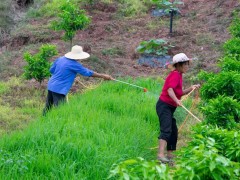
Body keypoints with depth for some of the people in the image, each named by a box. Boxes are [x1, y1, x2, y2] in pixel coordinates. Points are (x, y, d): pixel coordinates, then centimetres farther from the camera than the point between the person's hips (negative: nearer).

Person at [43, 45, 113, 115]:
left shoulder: (60, 59, 5)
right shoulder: (74, 64, -14)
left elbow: (51, 70, 14)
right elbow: (88, 72, -9)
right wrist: (103, 76, -2)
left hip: (51, 86, 8)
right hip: (59, 89, -8)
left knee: (48, 107, 17)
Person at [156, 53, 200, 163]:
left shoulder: (179, 75, 15)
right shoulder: (175, 74, -14)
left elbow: (180, 93, 17)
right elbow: (170, 89, -28)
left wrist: (191, 88, 6)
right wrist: (177, 100, -42)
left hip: (170, 107, 10)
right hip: (164, 105, -10)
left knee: (173, 131, 14)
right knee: (166, 130, -23)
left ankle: (170, 154, 22)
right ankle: (161, 154, -34)